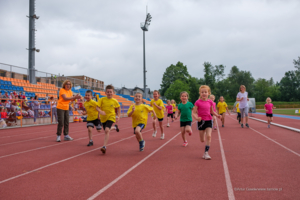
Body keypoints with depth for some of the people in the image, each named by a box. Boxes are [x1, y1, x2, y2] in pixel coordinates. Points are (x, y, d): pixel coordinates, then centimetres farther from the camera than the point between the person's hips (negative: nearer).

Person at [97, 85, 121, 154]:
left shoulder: (115, 101, -5)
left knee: (107, 130, -23)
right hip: (103, 118, 3)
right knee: (107, 131, 18)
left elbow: (119, 108, 12)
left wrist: (118, 116, 4)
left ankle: (104, 146, -26)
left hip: (111, 117, -3)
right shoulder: (102, 99, -7)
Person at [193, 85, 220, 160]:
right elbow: (194, 113, -9)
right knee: (202, 140, 7)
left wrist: (217, 115, -2)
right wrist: (196, 118, -28)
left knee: (208, 136, -18)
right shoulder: (198, 102, -8)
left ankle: (206, 153, -10)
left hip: (209, 121, 1)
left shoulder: (210, 102, 1)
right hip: (201, 121, -1)